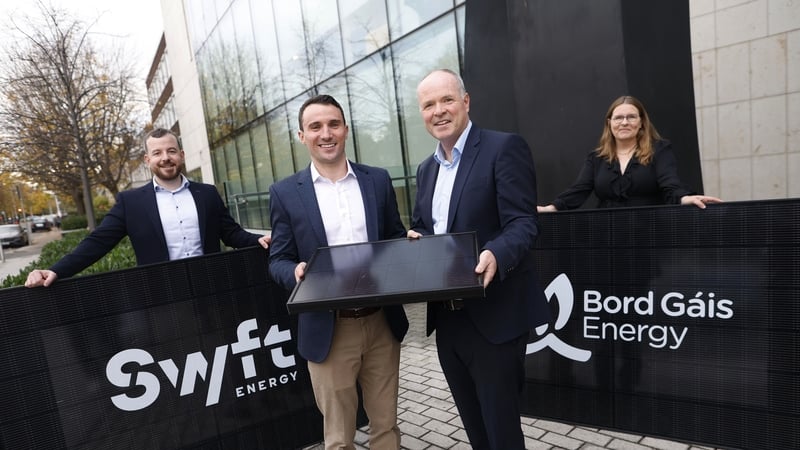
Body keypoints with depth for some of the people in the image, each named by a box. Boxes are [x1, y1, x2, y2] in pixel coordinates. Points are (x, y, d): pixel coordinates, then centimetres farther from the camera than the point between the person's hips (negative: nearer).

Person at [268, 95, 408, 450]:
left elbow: (396, 240, 9)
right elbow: (278, 261, 0)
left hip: (381, 322, 2)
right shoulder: (285, 193, -1)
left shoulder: (378, 180, 4)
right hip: (329, 330, -1)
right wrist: (296, 272, -21)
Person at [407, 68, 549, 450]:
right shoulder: (427, 168, 13)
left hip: (494, 316, -6)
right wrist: (413, 239, -4)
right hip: (446, 318, 7)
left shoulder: (504, 148, -9)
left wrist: (494, 255, -36)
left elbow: (523, 224, -17)